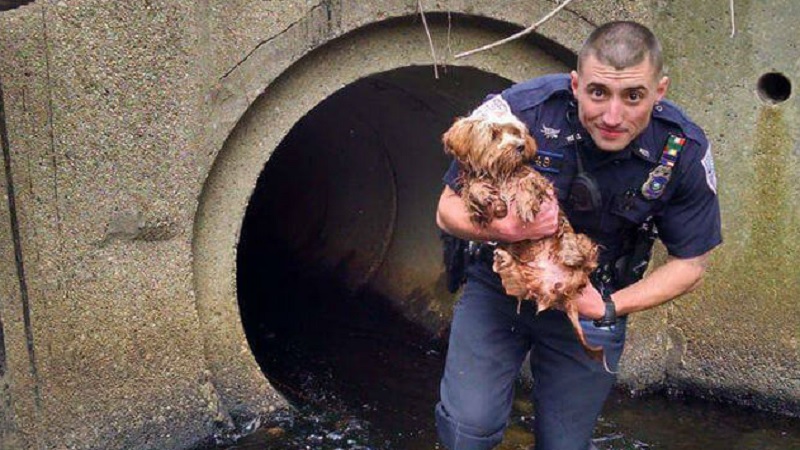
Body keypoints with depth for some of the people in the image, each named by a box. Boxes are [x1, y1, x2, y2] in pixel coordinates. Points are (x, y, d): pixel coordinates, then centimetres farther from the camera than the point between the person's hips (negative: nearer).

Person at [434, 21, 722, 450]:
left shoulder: (685, 152, -18)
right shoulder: (521, 111, -25)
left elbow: (689, 263, -4)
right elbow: (449, 209, -13)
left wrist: (609, 308, -18)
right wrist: (503, 229, -35)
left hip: (593, 302, 2)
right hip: (500, 284, -1)